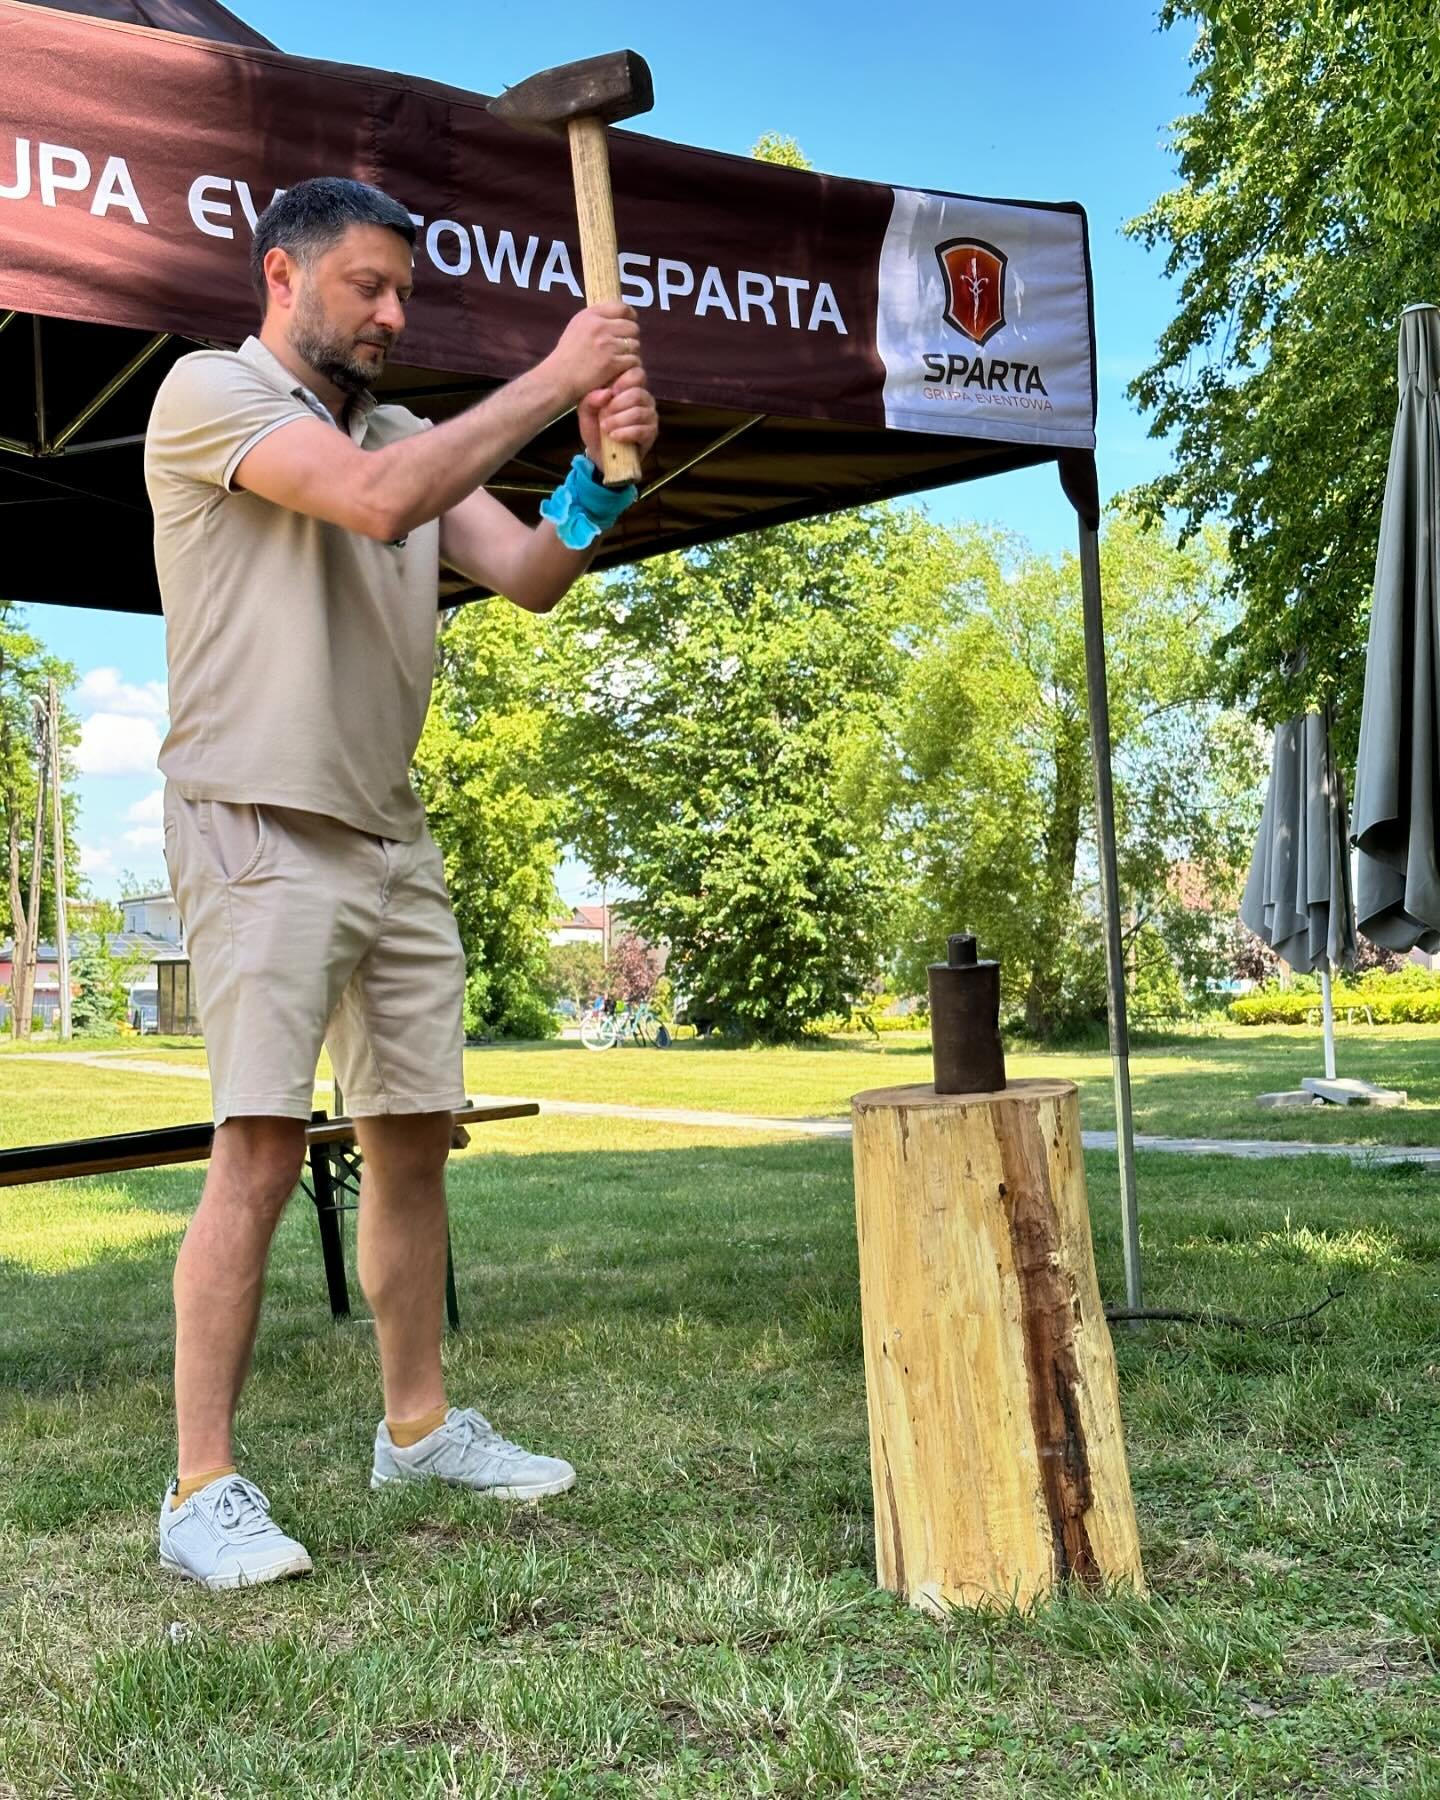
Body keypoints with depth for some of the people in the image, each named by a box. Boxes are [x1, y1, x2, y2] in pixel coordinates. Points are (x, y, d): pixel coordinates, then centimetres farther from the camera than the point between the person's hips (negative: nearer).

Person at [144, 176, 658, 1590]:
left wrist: (600, 472, -11)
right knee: (262, 1150, -12)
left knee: (414, 1139, 9)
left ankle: (417, 1424, 23)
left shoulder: (411, 437, 18)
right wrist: (551, 381, -14)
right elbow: (374, 502, -19)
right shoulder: (209, 391, -3)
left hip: (395, 839, 7)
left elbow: (527, 578, 7)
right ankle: (201, 1492, -4)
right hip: (262, 829, -7)